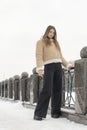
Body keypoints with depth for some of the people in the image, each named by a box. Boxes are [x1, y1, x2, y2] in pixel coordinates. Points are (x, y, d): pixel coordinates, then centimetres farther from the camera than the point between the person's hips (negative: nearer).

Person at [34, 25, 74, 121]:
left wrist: (67, 64, 14)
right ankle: (39, 114, -13)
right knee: (47, 90, -15)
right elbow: (39, 55, -3)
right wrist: (40, 68, -17)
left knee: (57, 90, 0)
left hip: (58, 67, 6)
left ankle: (55, 112, 5)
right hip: (48, 67, -6)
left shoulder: (56, 43, 26)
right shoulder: (41, 42, 10)